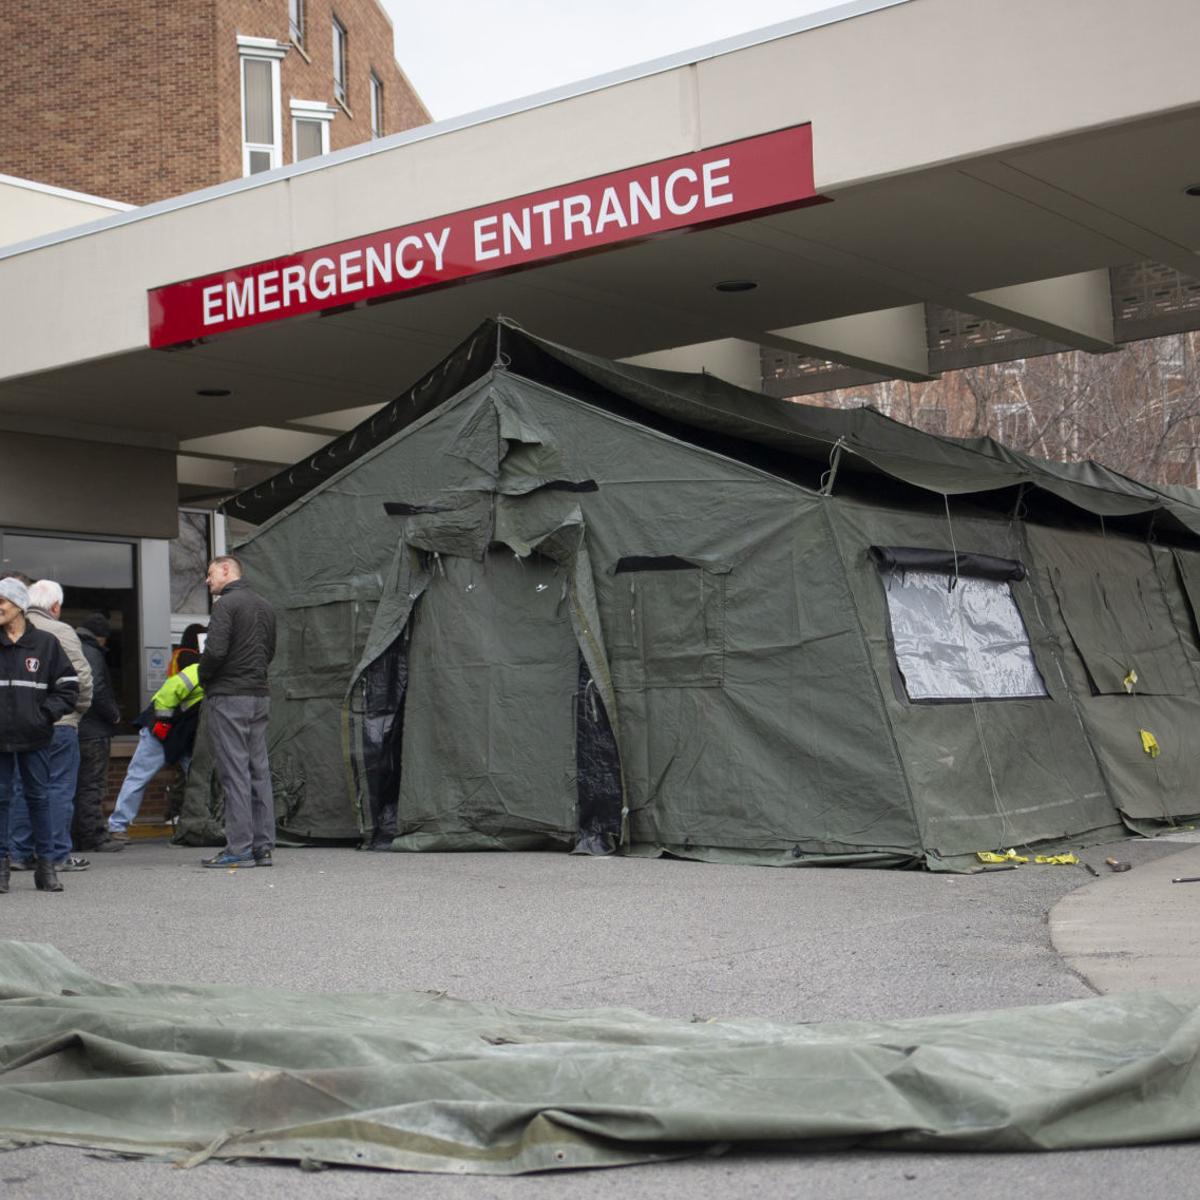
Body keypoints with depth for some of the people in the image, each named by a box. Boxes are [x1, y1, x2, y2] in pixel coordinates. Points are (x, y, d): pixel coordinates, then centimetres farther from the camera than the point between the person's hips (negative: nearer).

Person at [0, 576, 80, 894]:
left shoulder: (45, 642, 2)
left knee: (39, 797, 5)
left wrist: (47, 713, -6)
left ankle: (46, 864, 12)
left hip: (34, 737, -1)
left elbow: (69, 686, 5)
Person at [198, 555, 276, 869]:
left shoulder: (226, 604, -10)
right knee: (259, 771, 8)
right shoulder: (264, 606, 17)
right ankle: (262, 846, 9)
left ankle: (239, 848, -7)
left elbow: (215, 650, -19)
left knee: (234, 773, -7)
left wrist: (204, 678, -2)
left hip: (229, 698, -8)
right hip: (259, 696, 8)